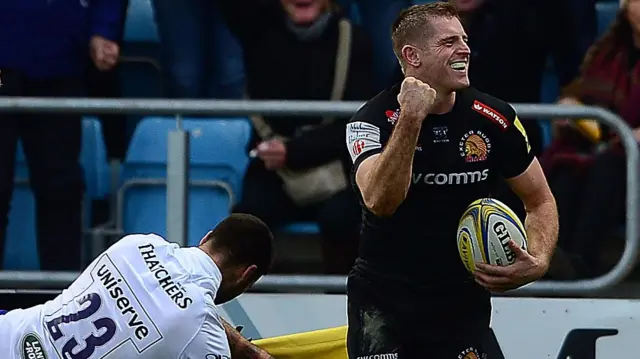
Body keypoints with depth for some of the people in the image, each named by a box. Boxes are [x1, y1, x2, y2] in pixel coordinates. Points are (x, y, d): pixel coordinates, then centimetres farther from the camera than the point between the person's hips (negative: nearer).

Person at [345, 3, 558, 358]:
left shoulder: (493, 118, -4)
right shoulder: (374, 119, -12)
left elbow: (540, 201, 8)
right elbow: (380, 201, -30)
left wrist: (537, 262, -11)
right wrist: (411, 118, -35)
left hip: (463, 301, 3)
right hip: (383, 299, -3)